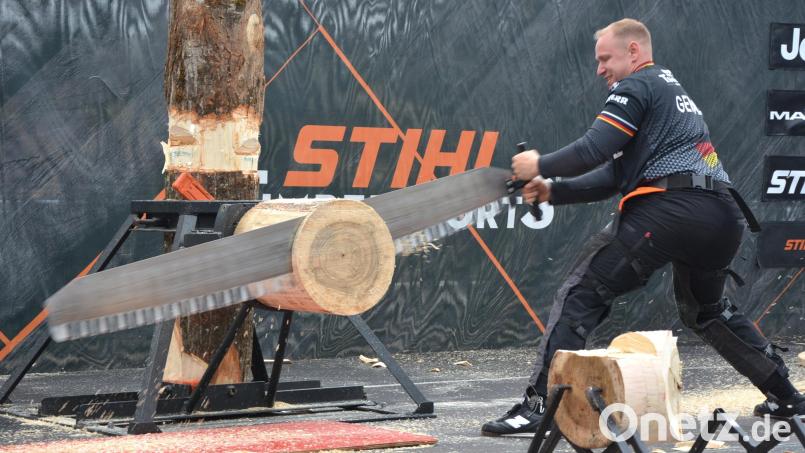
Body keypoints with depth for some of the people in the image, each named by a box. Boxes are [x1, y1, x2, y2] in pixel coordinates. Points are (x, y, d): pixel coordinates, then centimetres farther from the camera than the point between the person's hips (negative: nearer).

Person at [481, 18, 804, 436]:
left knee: (580, 296, -7)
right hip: (723, 218, 9)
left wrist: (541, 166, 6)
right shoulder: (674, 90, 33)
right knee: (706, 310, 31)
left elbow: (593, 150, -9)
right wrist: (554, 190, 17)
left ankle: (538, 404, -17)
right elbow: (614, 177, 26)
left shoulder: (637, 85, 5)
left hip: (668, 208, -9)